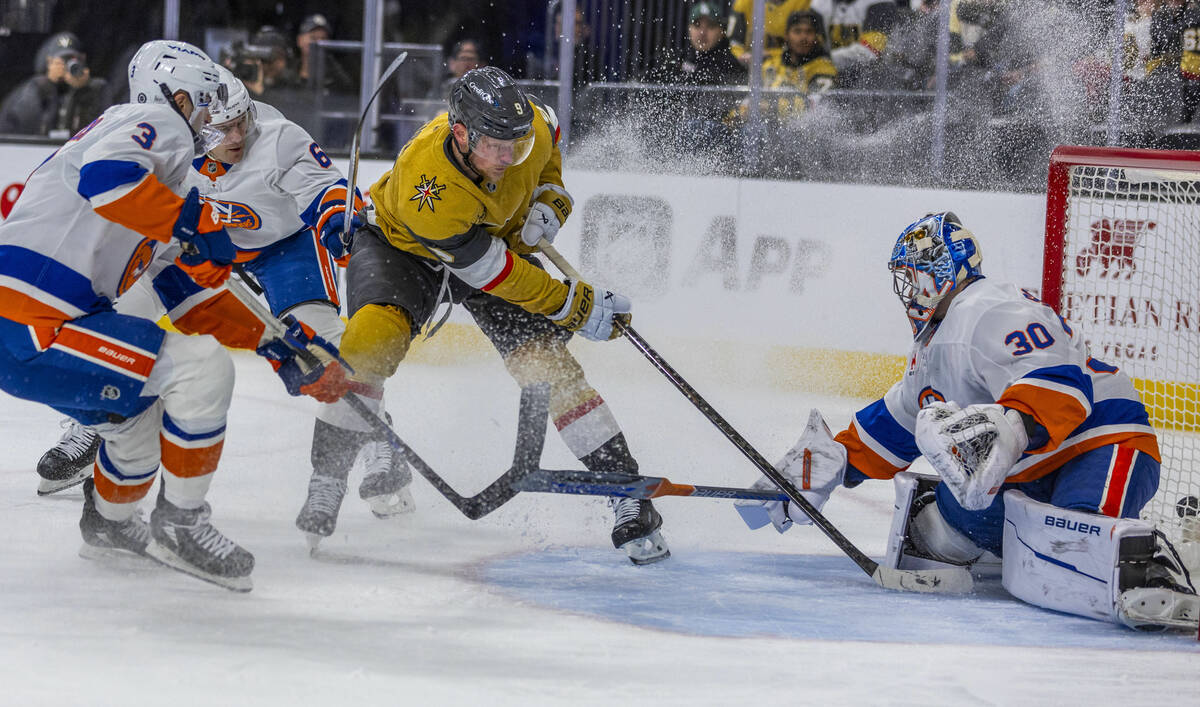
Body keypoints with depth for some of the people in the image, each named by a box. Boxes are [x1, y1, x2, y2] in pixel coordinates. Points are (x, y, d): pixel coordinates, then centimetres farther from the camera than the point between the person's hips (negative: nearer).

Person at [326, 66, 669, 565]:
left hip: (505, 238, 4)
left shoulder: (529, 125, -26)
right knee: (374, 334, -31)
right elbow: (491, 271, -32)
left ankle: (629, 496, -11)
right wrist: (576, 308, -25)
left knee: (546, 360, -13)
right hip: (404, 245, -4)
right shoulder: (426, 187, -41)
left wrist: (548, 197, -12)